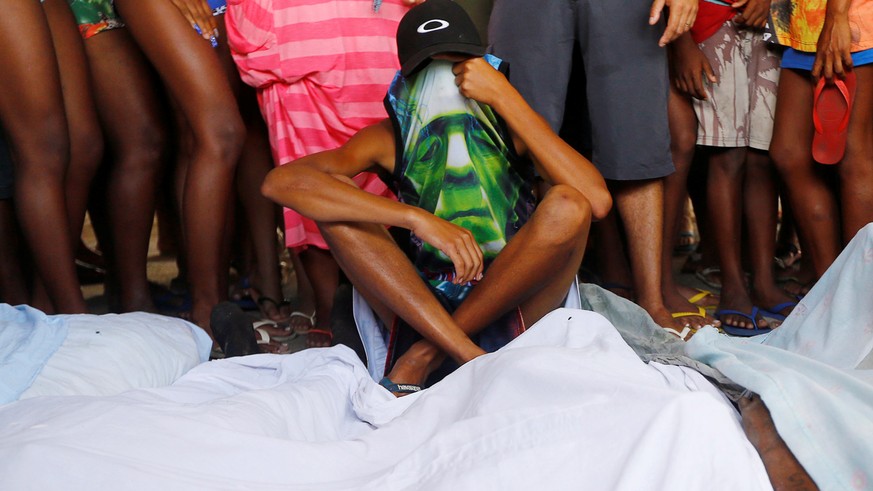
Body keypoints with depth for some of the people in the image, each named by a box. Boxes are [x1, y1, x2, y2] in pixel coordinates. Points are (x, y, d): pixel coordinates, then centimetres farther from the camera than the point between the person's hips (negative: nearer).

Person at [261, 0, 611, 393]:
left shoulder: (508, 127, -1)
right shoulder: (392, 139, -2)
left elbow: (597, 201, -20)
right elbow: (281, 182, -20)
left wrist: (506, 98, -20)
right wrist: (419, 219, -30)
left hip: (511, 308, 0)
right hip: (422, 307, 1)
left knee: (566, 205, -27)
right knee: (335, 199, -17)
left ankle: (422, 358, -19)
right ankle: (474, 361, -27)